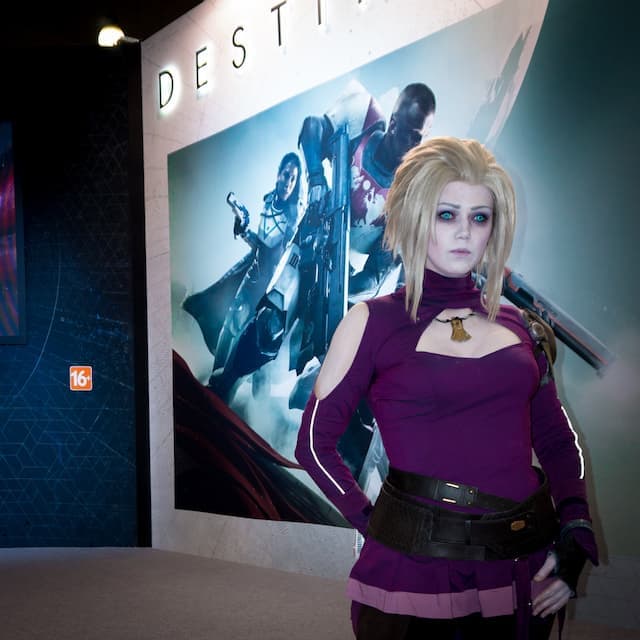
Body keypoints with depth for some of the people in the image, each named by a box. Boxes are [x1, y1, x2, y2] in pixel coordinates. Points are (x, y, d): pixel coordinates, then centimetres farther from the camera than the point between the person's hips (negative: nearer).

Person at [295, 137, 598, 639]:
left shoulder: (520, 328, 6)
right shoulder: (374, 321, -4)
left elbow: (557, 442, 11)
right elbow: (316, 441, -1)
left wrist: (575, 534, -2)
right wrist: (372, 523, -7)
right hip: (416, 568, -4)